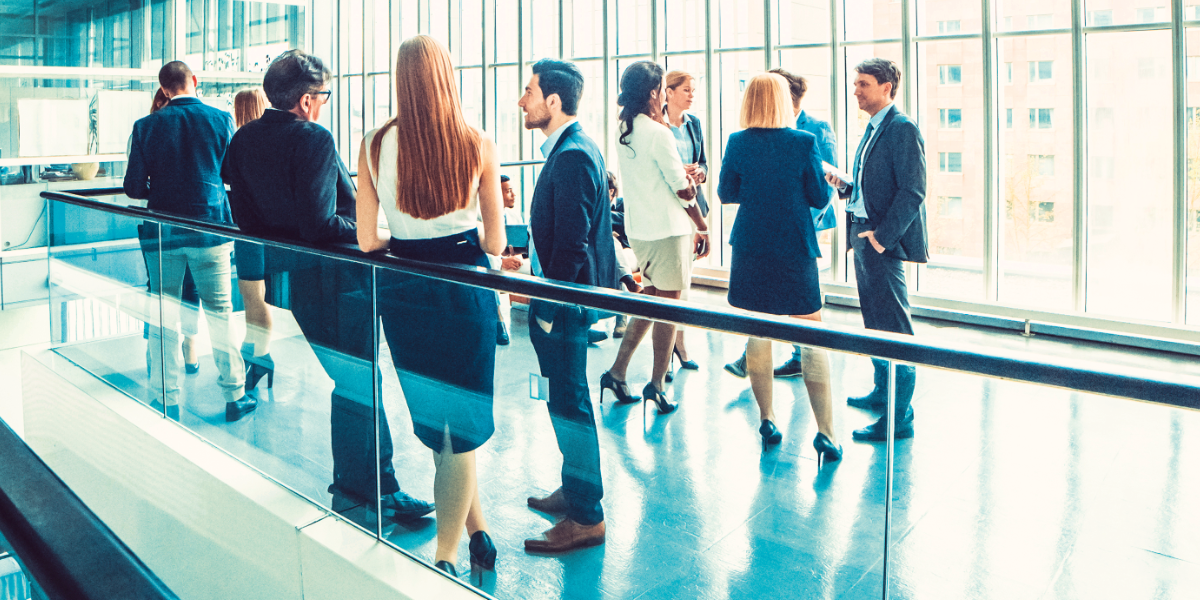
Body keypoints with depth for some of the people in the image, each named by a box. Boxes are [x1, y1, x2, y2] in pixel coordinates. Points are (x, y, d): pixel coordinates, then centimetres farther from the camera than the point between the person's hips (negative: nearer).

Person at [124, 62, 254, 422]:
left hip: (162, 231, 0)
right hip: (210, 227, 0)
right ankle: (234, 396, 12)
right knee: (219, 312, 7)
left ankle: (168, 400, 14)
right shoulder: (221, 119, -4)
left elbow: (133, 187, -2)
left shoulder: (146, 126, -3)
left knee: (164, 317, 9)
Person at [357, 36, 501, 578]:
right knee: (459, 423, 10)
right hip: (464, 287, -2)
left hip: (403, 290, 2)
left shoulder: (375, 145, -5)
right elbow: (495, 243, -3)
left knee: (433, 418, 20)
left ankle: (478, 533, 31)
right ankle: (446, 559, 18)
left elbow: (367, 241, -2)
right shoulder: (477, 145, -7)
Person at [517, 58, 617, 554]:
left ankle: (586, 518, 9)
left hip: (564, 302, -10)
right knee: (564, 399, 19)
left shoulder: (573, 156, -20)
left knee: (568, 403, -2)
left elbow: (572, 244, -24)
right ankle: (576, 491, 34)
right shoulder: (570, 149, 12)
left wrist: (547, 308, -20)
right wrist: (530, 259, 18)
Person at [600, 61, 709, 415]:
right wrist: (702, 225, -2)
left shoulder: (623, 131, 8)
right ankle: (657, 384, 6)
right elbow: (682, 188, -13)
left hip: (637, 227, 8)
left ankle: (617, 373, 16)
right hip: (667, 228, -8)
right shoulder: (658, 133, -16)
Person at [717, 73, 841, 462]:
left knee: (757, 335, 13)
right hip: (795, 251, -2)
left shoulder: (738, 142, -3)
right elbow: (820, 198, -4)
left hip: (751, 251, 2)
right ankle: (825, 432, 1)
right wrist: (830, 185, 18)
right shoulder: (804, 142, -9)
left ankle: (767, 419, 21)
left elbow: (726, 193, 5)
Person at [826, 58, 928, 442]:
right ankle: (882, 392, 35)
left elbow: (912, 191, -19)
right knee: (874, 321, 20)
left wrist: (883, 235, -22)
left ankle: (899, 418, -3)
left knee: (893, 327, -7)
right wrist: (843, 184, 6)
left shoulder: (902, 129, -13)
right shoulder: (874, 130, 17)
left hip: (882, 241, -10)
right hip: (863, 236, 10)